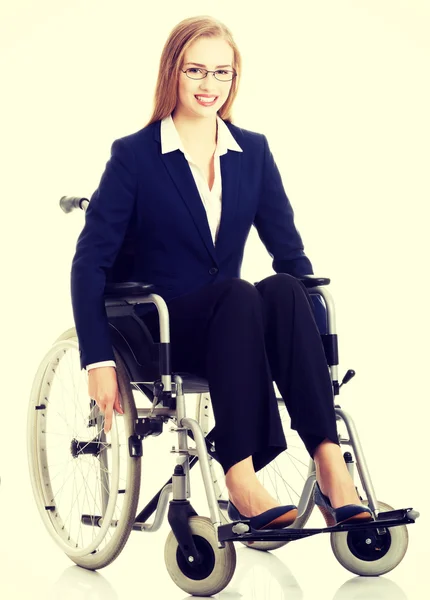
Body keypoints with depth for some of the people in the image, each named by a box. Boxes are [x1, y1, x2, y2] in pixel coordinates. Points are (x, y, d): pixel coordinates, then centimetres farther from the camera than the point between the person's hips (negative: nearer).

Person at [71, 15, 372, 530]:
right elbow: (90, 261, -6)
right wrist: (99, 360, -17)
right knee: (238, 295, -35)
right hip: (155, 334, -3)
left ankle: (330, 465, -40)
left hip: (226, 327, 3)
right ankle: (239, 479, -42)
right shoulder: (134, 155, -3)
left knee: (283, 289, -31)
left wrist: (310, 333, -9)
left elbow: (289, 250, 7)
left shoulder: (254, 153, 9)